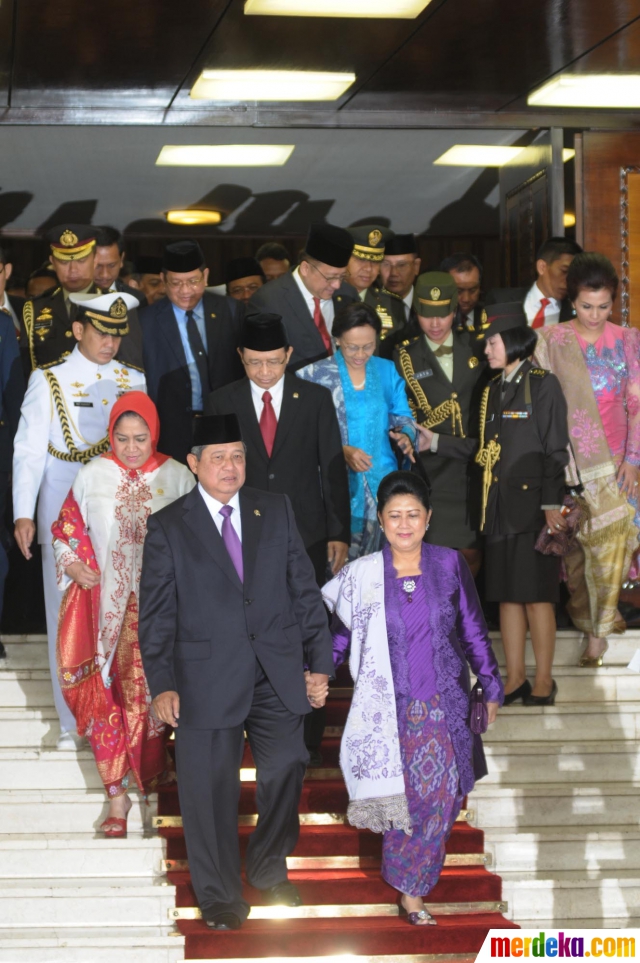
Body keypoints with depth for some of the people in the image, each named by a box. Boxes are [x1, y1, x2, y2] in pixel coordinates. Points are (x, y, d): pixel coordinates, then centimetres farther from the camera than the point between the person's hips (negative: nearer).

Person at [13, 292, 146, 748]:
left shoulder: (134, 381, 8)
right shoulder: (49, 381, 0)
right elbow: (29, 449, -2)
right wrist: (24, 514, -10)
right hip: (65, 515, -2)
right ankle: (73, 722, 10)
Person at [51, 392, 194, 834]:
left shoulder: (177, 476, 0)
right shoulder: (93, 475, 2)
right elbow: (66, 529, 11)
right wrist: (73, 565, -6)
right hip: (107, 605, 0)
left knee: (154, 693, 4)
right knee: (107, 697, -2)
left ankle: (151, 775, 28)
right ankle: (117, 795, 5)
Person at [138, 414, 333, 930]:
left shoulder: (276, 511, 8)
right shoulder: (168, 527, 0)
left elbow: (305, 591, 8)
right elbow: (156, 615, -1)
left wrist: (321, 663, 4)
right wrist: (162, 685, -8)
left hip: (278, 675, 3)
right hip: (208, 681, -2)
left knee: (285, 774, 8)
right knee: (212, 791, 4)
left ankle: (269, 871, 34)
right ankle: (219, 896, 23)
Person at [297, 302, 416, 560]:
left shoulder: (387, 371, 8)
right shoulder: (315, 375, -2)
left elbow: (402, 416, 13)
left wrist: (405, 435, -10)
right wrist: (341, 450, -19)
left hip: (382, 480, 3)